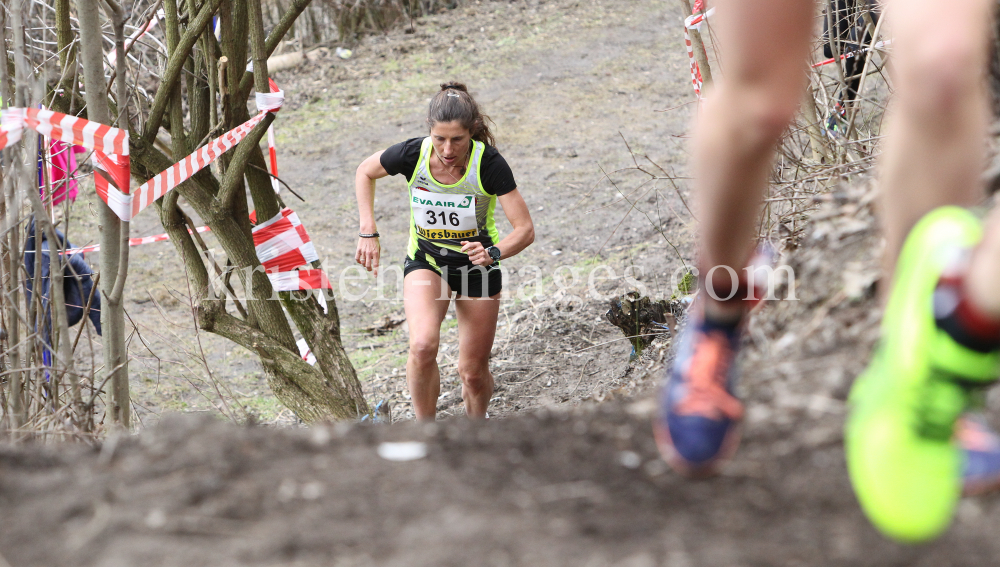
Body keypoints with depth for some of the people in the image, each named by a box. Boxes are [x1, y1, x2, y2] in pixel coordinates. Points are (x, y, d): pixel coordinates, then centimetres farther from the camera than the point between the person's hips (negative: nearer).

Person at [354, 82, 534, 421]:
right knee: (423, 345, -27)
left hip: (477, 264, 0)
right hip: (426, 259, 0)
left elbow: (525, 229, -24)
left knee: (473, 372, 6)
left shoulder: (488, 164, -26)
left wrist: (494, 253, -43)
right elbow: (365, 173, 1)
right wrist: (368, 232, -5)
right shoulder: (413, 154, -21)